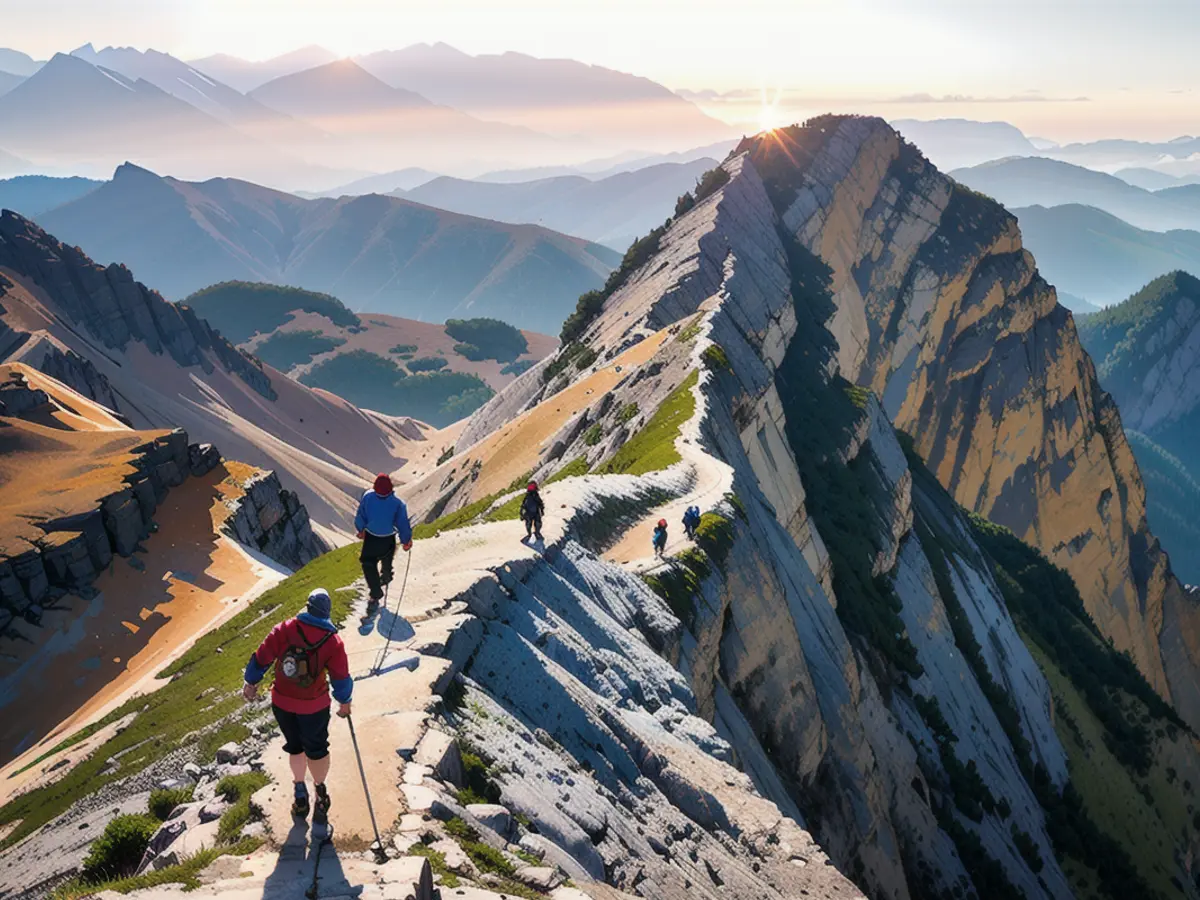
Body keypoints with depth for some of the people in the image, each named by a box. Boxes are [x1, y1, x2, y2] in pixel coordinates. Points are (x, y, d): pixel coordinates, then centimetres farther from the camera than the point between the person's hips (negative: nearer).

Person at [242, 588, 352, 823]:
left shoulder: (284, 630, -12)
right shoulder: (333, 642, -14)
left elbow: (261, 658, -7)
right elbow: (341, 678, -7)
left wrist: (251, 682, 9)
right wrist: (344, 702, 10)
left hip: (281, 702, 2)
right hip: (314, 706, -2)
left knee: (294, 747, 22)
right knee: (316, 749, 19)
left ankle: (300, 792, 34)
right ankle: (320, 792, 33)